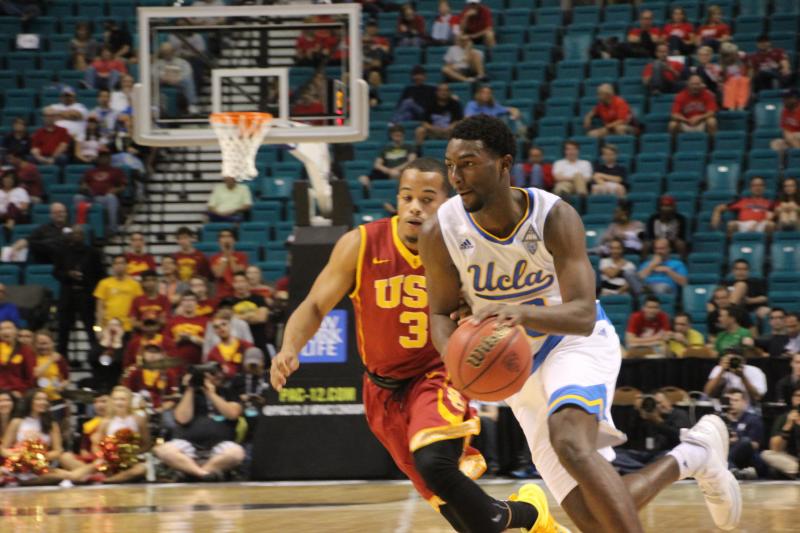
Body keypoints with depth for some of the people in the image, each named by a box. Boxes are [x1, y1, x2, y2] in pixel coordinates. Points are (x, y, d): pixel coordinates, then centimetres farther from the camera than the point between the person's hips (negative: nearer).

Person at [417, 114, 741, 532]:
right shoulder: (440, 233, -16)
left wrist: (525, 313, -50)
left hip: (578, 342, -3)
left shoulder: (555, 218, -23)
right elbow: (441, 313, -2)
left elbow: (583, 316, -29)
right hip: (518, 366, 3)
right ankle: (691, 457, 19)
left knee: (570, 444, -37)